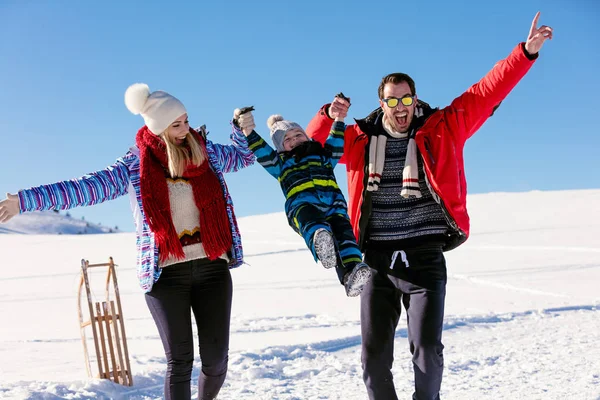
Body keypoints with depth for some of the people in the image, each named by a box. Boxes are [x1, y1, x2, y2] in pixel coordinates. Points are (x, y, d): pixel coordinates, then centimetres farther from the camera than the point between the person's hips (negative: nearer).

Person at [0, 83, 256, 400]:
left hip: (212, 267, 3)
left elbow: (243, 155, 22)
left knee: (216, 357, 4)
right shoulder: (135, 166, -4)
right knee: (180, 360, -3)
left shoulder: (204, 151, 5)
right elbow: (87, 187, -11)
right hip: (166, 273, -2)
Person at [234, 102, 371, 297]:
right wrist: (249, 132, 3)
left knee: (342, 228, -31)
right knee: (311, 222, -39)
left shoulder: (322, 155, 41)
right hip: (301, 202, -2)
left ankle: (351, 273, -53)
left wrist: (339, 120, 14)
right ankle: (321, 243, -72)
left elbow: (336, 144, 28)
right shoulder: (281, 163, 35)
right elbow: (262, 153, 20)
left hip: (333, 201, 2)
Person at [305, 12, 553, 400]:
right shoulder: (360, 140, 7)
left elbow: (485, 93, -3)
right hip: (378, 263, 2)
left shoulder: (441, 129, 2)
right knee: (374, 356, 4)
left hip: (425, 260, -2)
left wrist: (527, 51, -10)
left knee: (427, 348, -9)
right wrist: (328, 116, -4)